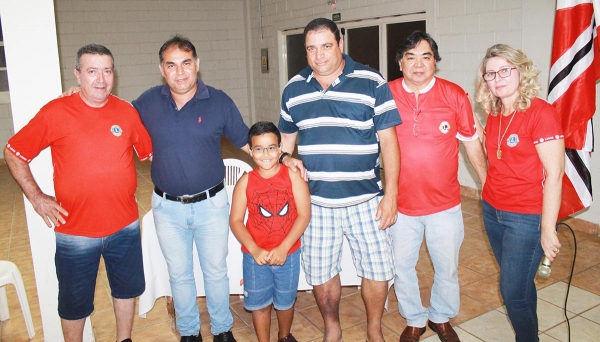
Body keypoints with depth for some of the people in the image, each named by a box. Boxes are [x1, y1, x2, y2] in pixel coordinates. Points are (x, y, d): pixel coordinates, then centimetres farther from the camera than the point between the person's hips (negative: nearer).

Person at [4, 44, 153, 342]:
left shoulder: (127, 112, -1)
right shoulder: (55, 112, -10)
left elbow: (150, 152, 10)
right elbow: (13, 153, -2)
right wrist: (37, 197, -6)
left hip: (125, 227, 3)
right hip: (75, 232, -3)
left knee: (126, 288, 21)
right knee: (75, 302, 14)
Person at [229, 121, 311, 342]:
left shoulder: (293, 176, -10)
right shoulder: (246, 182, -7)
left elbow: (304, 215, -13)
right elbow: (235, 221, -6)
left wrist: (283, 249, -18)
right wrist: (255, 250, -17)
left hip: (288, 254, 0)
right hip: (255, 256, 0)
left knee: (285, 301, 19)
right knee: (259, 304, 15)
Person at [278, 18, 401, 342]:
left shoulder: (372, 83, -7)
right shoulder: (293, 89, 4)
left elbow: (388, 140, -6)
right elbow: (286, 137, 17)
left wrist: (391, 193, -9)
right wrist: (283, 158, -3)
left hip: (364, 200, -2)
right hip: (316, 201, 3)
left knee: (377, 269, 7)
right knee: (320, 273, 13)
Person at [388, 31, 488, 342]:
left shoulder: (454, 95, -6)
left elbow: (472, 143, 4)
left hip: (445, 203, 0)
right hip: (401, 203, 0)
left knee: (447, 268, 14)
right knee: (402, 268, 13)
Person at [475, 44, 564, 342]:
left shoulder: (541, 113, -15)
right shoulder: (494, 115, 6)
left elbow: (554, 173, -17)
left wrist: (548, 229, -18)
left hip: (527, 217, -6)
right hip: (492, 211, 6)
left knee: (513, 292, 1)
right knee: (520, 284, 18)